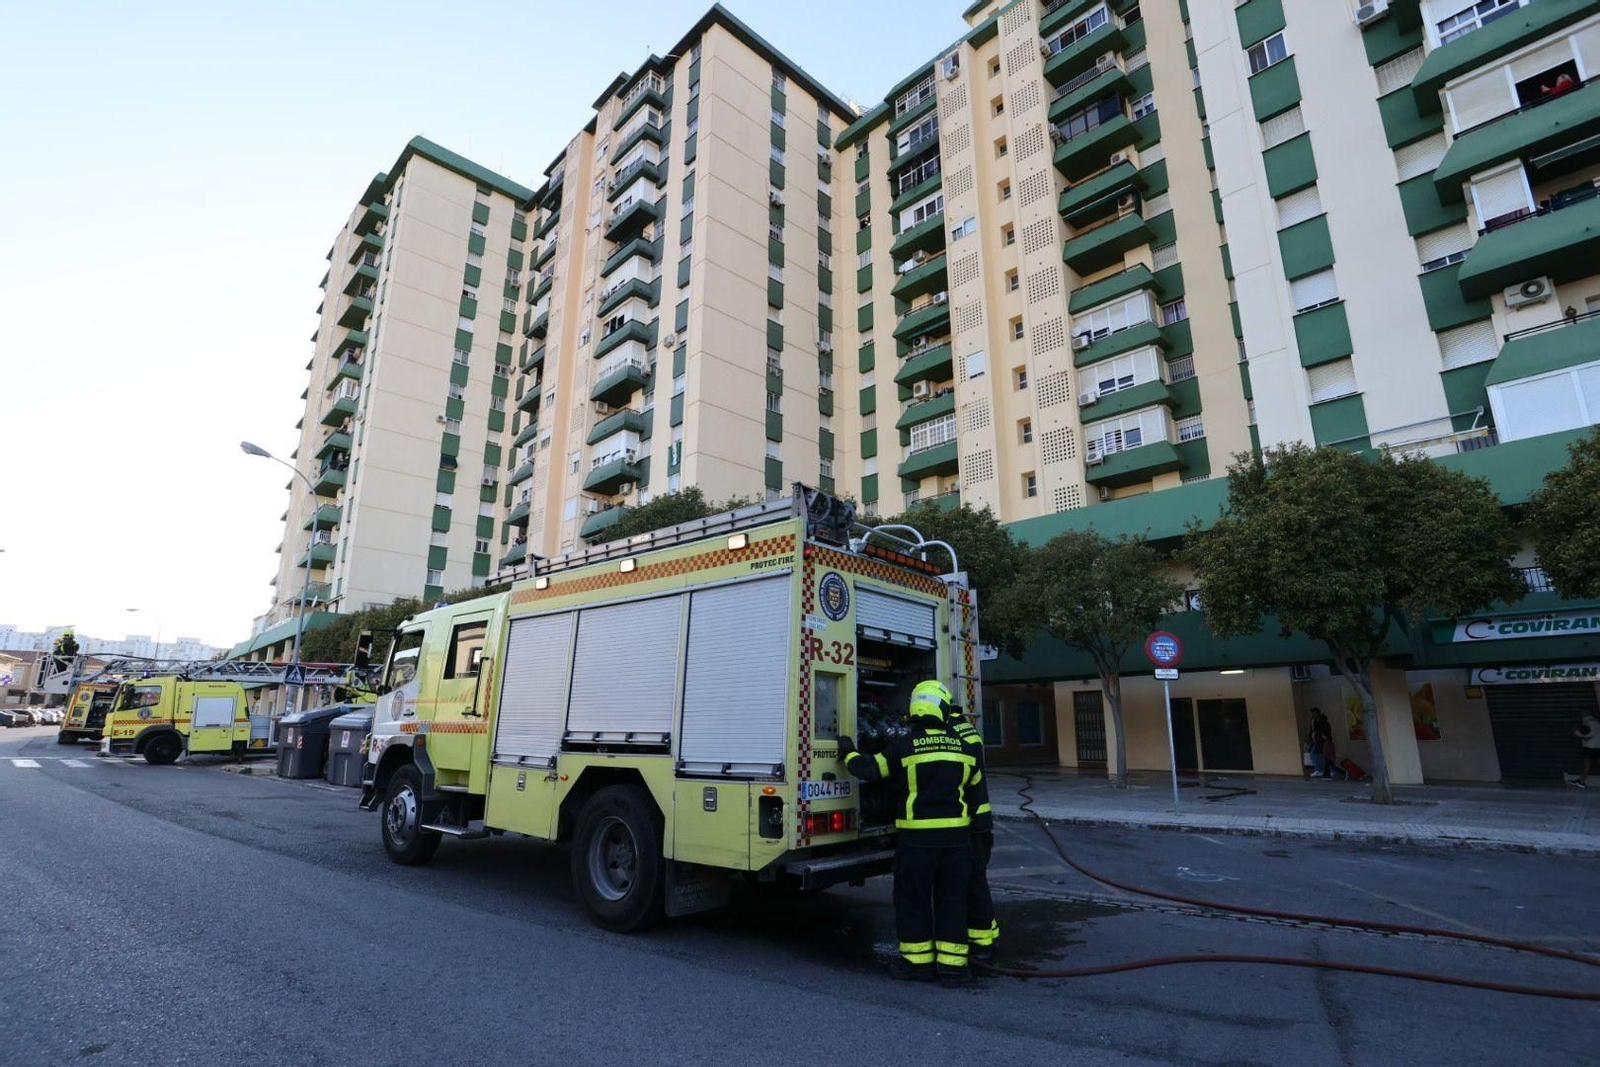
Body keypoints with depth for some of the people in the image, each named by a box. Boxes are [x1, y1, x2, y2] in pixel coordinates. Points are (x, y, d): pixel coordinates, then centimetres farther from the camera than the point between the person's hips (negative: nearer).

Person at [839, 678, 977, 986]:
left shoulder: (903, 746, -11)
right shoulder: (961, 747, 2)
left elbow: (870, 769, -8)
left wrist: (848, 753, 9)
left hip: (917, 836, -3)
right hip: (956, 834, 4)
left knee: (913, 899, 12)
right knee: (951, 898, 14)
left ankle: (917, 960, 22)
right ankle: (952, 963, 19)